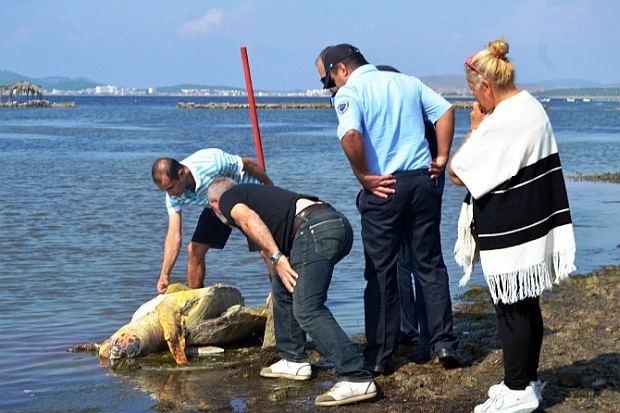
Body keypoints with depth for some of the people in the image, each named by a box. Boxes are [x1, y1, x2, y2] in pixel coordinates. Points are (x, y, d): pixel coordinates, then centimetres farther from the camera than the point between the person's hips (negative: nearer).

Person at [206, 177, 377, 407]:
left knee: (307, 310, -13)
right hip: (338, 223, 9)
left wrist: (277, 258, -9)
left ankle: (357, 380, -20)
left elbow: (250, 219, -7)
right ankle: (294, 361, 28)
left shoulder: (228, 199, 17)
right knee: (283, 287, 25)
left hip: (316, 228, -9)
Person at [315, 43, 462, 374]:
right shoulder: (407, 82, 13)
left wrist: (364, 176, -13)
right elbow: (445, 110, 8)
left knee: (381, 272, 5)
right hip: (423, 181, 5)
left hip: (384, 188, -5)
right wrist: (442, 157, 8)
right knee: (430, 264, 13)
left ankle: (379, 355, 10)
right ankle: (444, 343, 11)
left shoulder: (349, 92, -6)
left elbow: (350, 135, -23)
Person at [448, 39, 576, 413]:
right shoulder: (533, 107, 8)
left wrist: (475, 127, -8)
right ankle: (528, 379, 25)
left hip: (510, 235, -9)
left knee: (511, 310, -1)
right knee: (527, 306, 15)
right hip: (534, 225, 9)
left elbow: (458, 173, -15)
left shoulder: (501, 123, -22)